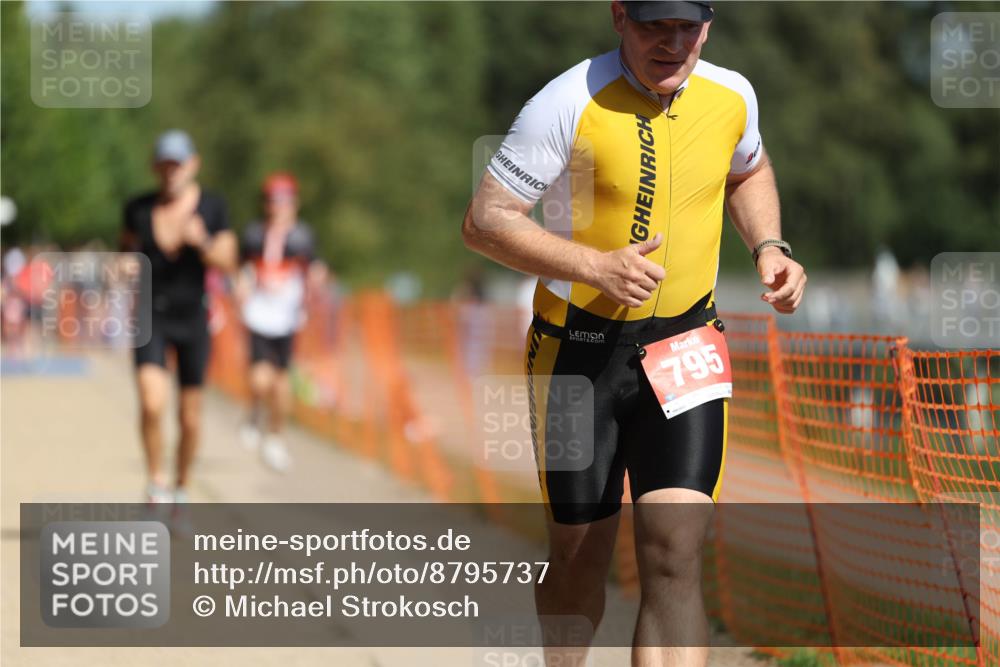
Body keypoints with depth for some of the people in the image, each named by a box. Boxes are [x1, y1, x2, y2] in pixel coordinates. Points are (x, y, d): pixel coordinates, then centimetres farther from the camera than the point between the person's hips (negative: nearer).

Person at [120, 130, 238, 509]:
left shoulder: (212, 207, -4)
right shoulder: (139, 208, -2)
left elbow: (228, 262, -4)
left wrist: (202, 242, -23)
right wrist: (127, 256, -7)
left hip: (193, 319, 1)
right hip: (151, 318, -1)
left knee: (190, 418, 7)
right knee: (152, 404, -22)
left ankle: (181, 492, 28)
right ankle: (155, 483, -3)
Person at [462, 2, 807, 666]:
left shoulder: (731, 95, 1)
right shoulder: (570, 103, -14)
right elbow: (485, 221, -13)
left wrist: (768, 247, 6)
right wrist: (599, 267, -24)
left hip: (687, 343, 2)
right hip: (580, 349, -2)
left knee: (675, 557, -13)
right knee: (580, 556, 8)